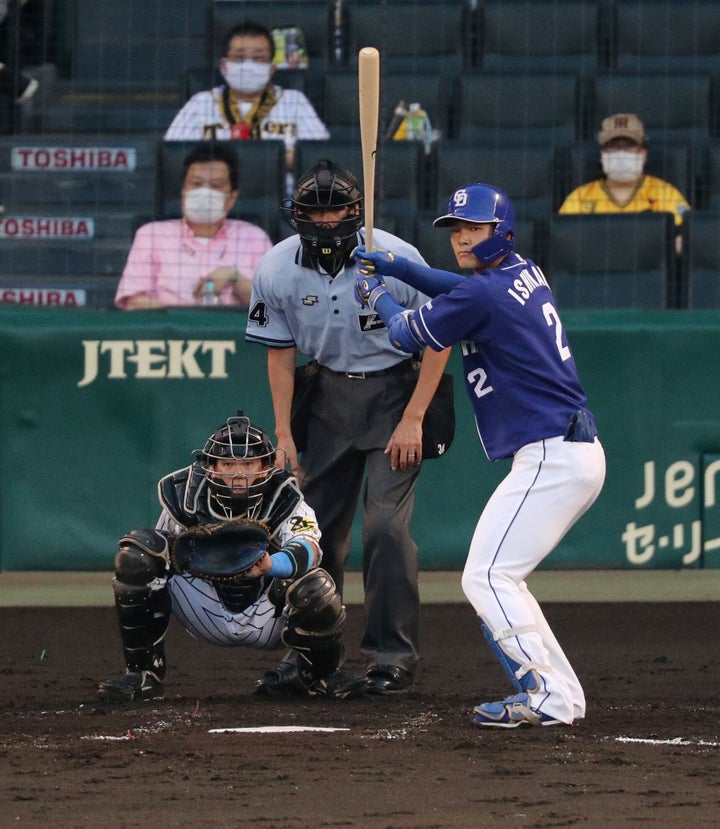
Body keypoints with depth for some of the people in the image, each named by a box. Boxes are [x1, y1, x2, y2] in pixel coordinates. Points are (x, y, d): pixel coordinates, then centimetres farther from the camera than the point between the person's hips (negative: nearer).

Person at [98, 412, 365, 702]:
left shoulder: (283, 501, -19)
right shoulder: (186, 498, -11)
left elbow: (308, 547, -40)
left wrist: (270, 565, -62)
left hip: (267, 619, -2)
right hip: (209, 617, 2)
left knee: (316, 590, -35)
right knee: (136, 553, -19)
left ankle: (319, 675, 1)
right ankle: (143, 673, -7)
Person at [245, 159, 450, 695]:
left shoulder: (396, 260, -21)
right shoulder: (277, 270, -10)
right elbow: (281, 353, 2)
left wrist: (413, 420, -16)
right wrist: (283, 433, -1)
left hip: (395, 393, -4)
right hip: (331, 394, 4)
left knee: (386, 524, -13)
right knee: (318, 525, 6)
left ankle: (394, 654, -4)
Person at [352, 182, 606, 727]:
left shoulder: (483, 296, -12)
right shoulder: (526, 274, 15)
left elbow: (409, 336, 3)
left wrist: (379, 295, 23)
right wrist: (397, 267, 35)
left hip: (552, 458, -10)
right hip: (581, 454, 10)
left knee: (487, 578, -12)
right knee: (499, 577, 15)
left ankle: (549, 696, -17)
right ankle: (562, 693, 11)